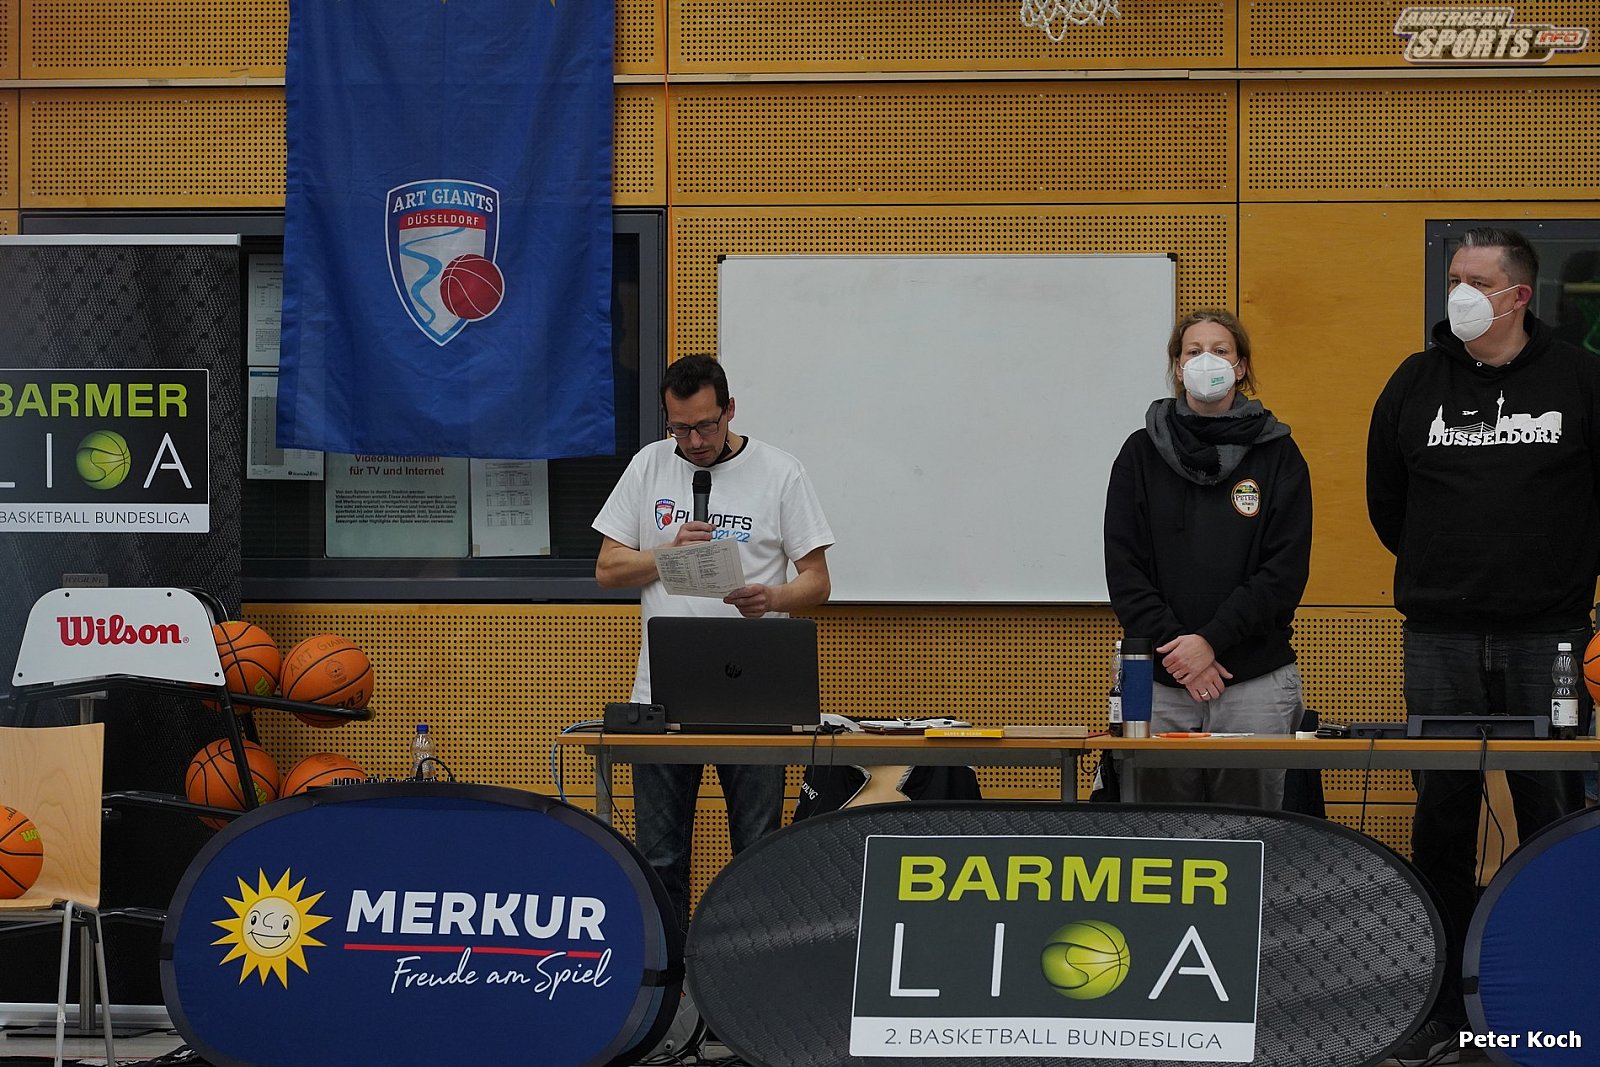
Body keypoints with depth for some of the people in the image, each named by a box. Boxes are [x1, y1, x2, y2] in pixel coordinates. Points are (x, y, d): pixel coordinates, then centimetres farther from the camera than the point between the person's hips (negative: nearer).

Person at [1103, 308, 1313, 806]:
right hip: (1160, 681, 1)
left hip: (1256, 681, -1)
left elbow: (1284, 572, -2)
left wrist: (1211, 640, -12)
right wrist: (1173, 645, -9)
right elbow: (1124, 567, 4)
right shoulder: (1142, 453, 9)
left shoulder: (1277, 456, 5)